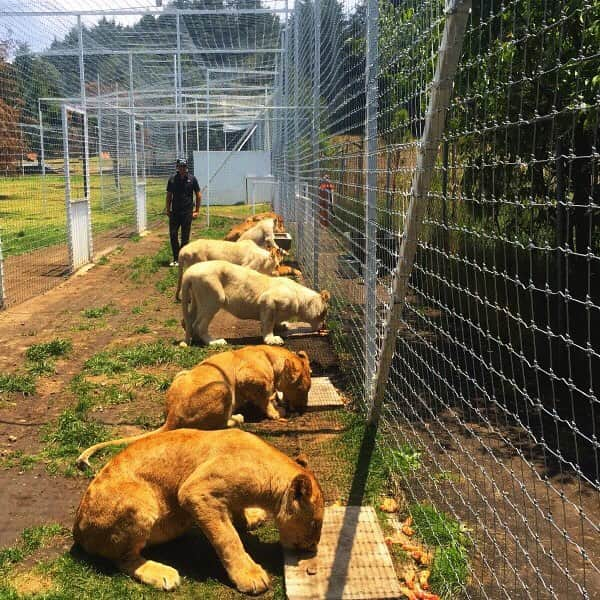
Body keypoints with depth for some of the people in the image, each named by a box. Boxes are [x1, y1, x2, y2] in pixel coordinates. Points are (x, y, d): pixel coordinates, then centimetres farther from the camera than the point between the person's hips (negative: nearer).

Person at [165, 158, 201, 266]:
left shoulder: (192, 179, -1)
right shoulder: (172, 179, 4)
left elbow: (198, 195, 3)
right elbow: (169, 195, 12)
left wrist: (197, 210, 1)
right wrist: (168, 209, 7)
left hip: (187, 212, -2)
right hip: (175, 212, 2)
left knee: (185, 236, 3)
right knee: (173, 234, -1)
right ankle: (176, 259, 7)